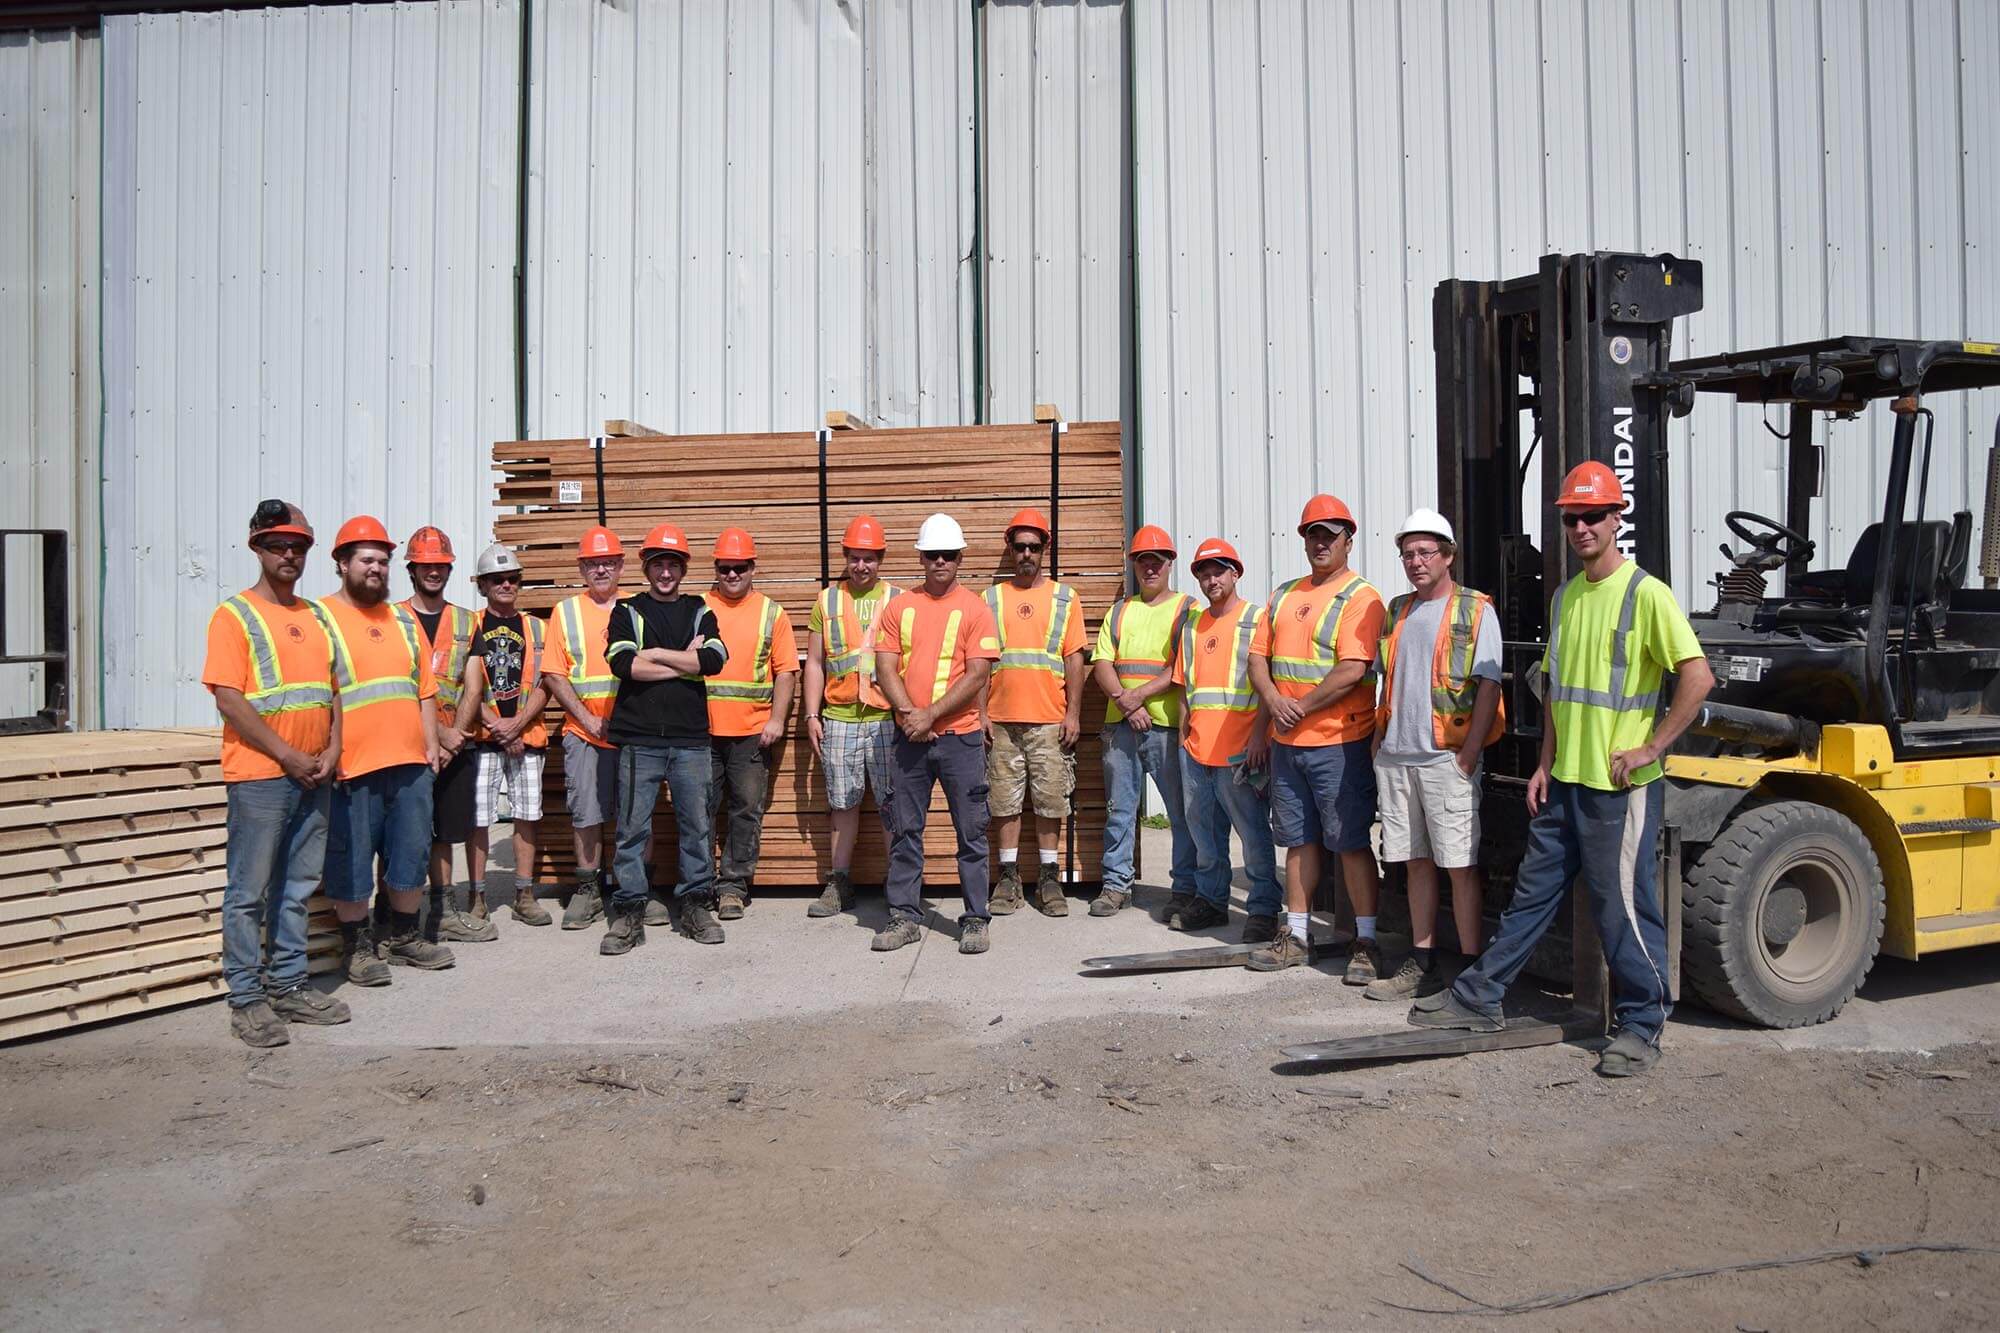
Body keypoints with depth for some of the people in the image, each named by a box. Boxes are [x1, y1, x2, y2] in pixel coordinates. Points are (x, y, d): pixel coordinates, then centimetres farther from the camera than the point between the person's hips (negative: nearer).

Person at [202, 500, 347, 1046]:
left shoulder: (314, 617, 14)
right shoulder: (235, 614, -5)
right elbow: (228, 700, -12)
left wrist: (332, 749, 1)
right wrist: (288, 756, -13)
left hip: (314, 775, 6)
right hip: (260, 775, -6)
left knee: (297, 887, 13)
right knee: (249, 892, 0)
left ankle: (289, 986, 22)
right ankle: (247, 999, 8)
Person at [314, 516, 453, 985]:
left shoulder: (403, 621, 16)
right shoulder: (320, 618, -3)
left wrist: (431, 746, 11)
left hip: (410, 762, 6)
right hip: (353, 767, -6)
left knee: (411, 854, 12)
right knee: (352, 860, 2)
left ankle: (404, 936, 26)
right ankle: (356, 946, 16)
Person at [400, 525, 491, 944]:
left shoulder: (466, 622, 12)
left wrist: (455, 736, -3)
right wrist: (440, 733, -13)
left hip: (456, 745, 4)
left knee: (444, 830, 11)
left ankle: (444, 912, 19)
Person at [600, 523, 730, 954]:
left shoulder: (699, 612, 13)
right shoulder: (627, 612, 8)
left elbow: (714, 659, -7)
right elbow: (623, 664, -10)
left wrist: (655, 654, -6)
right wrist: (685, 664, -6)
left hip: (691, 739, 1)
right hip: (639, 739, -1)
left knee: (696, 825, 5)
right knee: (633, 828, 1)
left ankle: (696, 905, 16)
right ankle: (629, 911, 9)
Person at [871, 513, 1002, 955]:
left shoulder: (974, 609, -1)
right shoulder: (899, 607, 8)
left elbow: (977, 675, -9)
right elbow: (885, 668, 3)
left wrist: (930, 715, -15)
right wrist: (909, 712, -13)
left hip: (960, 736, -3)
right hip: (909, 737, 3)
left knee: (971, 832, 3)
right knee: (904, 829, 8)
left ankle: (975, 919, 13)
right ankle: (905, 916, 18)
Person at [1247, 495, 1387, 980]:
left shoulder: (1360, 597, -8)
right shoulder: (1284, 595, 14)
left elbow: (1352, 671, -18)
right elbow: (1258, 656, 11)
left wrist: (1301, 708, -12)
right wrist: (1275, 702, -7)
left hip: (1338, 742, -7)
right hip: (1286, 742, 7)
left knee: (1351, 842, -1)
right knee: (1298, 840, 13)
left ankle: (1366, 942, 8)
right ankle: (1296, 936, 22)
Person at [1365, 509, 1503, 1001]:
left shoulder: (1476, 610, -2)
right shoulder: (1397, 610, 16)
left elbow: (1488, 685, -7)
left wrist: (1469, 753, -14)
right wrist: (1378, 738, 12)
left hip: (1447, 757, -6)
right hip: (1395, 757, 6)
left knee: (1460, 864, -2)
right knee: (1415, 860, 11)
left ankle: (1468, 965, 6)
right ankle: (1423, 958, 20)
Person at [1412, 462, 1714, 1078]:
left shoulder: (1646, 593, -12)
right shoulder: (1565, 597, 12)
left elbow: (1698, 676, -19)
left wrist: (1651, 748, -17)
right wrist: (1546, 763, 13)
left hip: (1620, 785, -8)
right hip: (1564, 780, 8)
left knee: (1624, 907, 1)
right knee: (1533, 893, 15)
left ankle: (1640, 1028, 17)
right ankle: (1478, 998, 23)